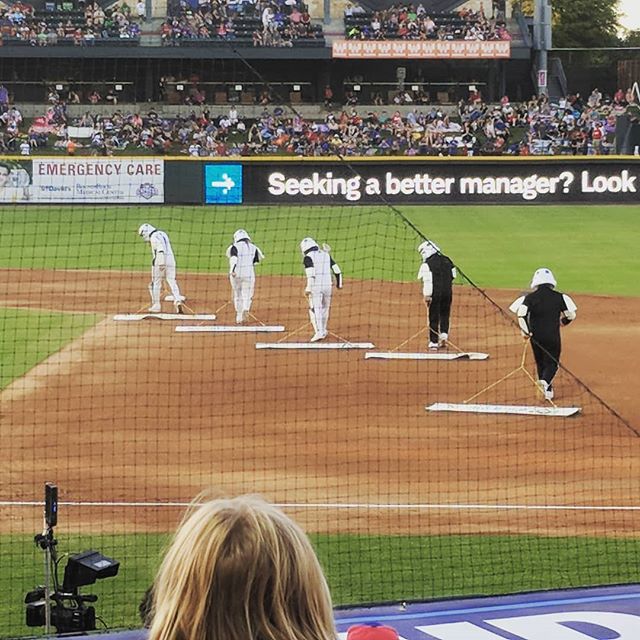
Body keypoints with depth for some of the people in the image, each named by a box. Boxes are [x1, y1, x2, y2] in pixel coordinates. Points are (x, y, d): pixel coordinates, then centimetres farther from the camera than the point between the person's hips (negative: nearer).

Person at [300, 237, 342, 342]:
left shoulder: (308, 257, -6)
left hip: (315, 286, -6)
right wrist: (339, 283, 22)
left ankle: (319, 332, -17)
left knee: (315, 309, -5)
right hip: (327, 285, 6)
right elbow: (336, 270, 11)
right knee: (325, 307, 20)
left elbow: (311, 274, -17)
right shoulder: (326, 255, 12)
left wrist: (308, 289, -16)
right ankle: (323, 331, 30)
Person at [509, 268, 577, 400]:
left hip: (536, 336, 1)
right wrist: (561, 321, 20)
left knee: (540, 363, 18)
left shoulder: (530, 297, -3)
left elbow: (521, 313, -17)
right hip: (553, 336, -1)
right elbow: (571, 315, 0)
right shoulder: (559, 297, -2)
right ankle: (545, 381, -25)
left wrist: (525, 331, -11)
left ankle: (547, 391, 21)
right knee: (552, 362, 5)